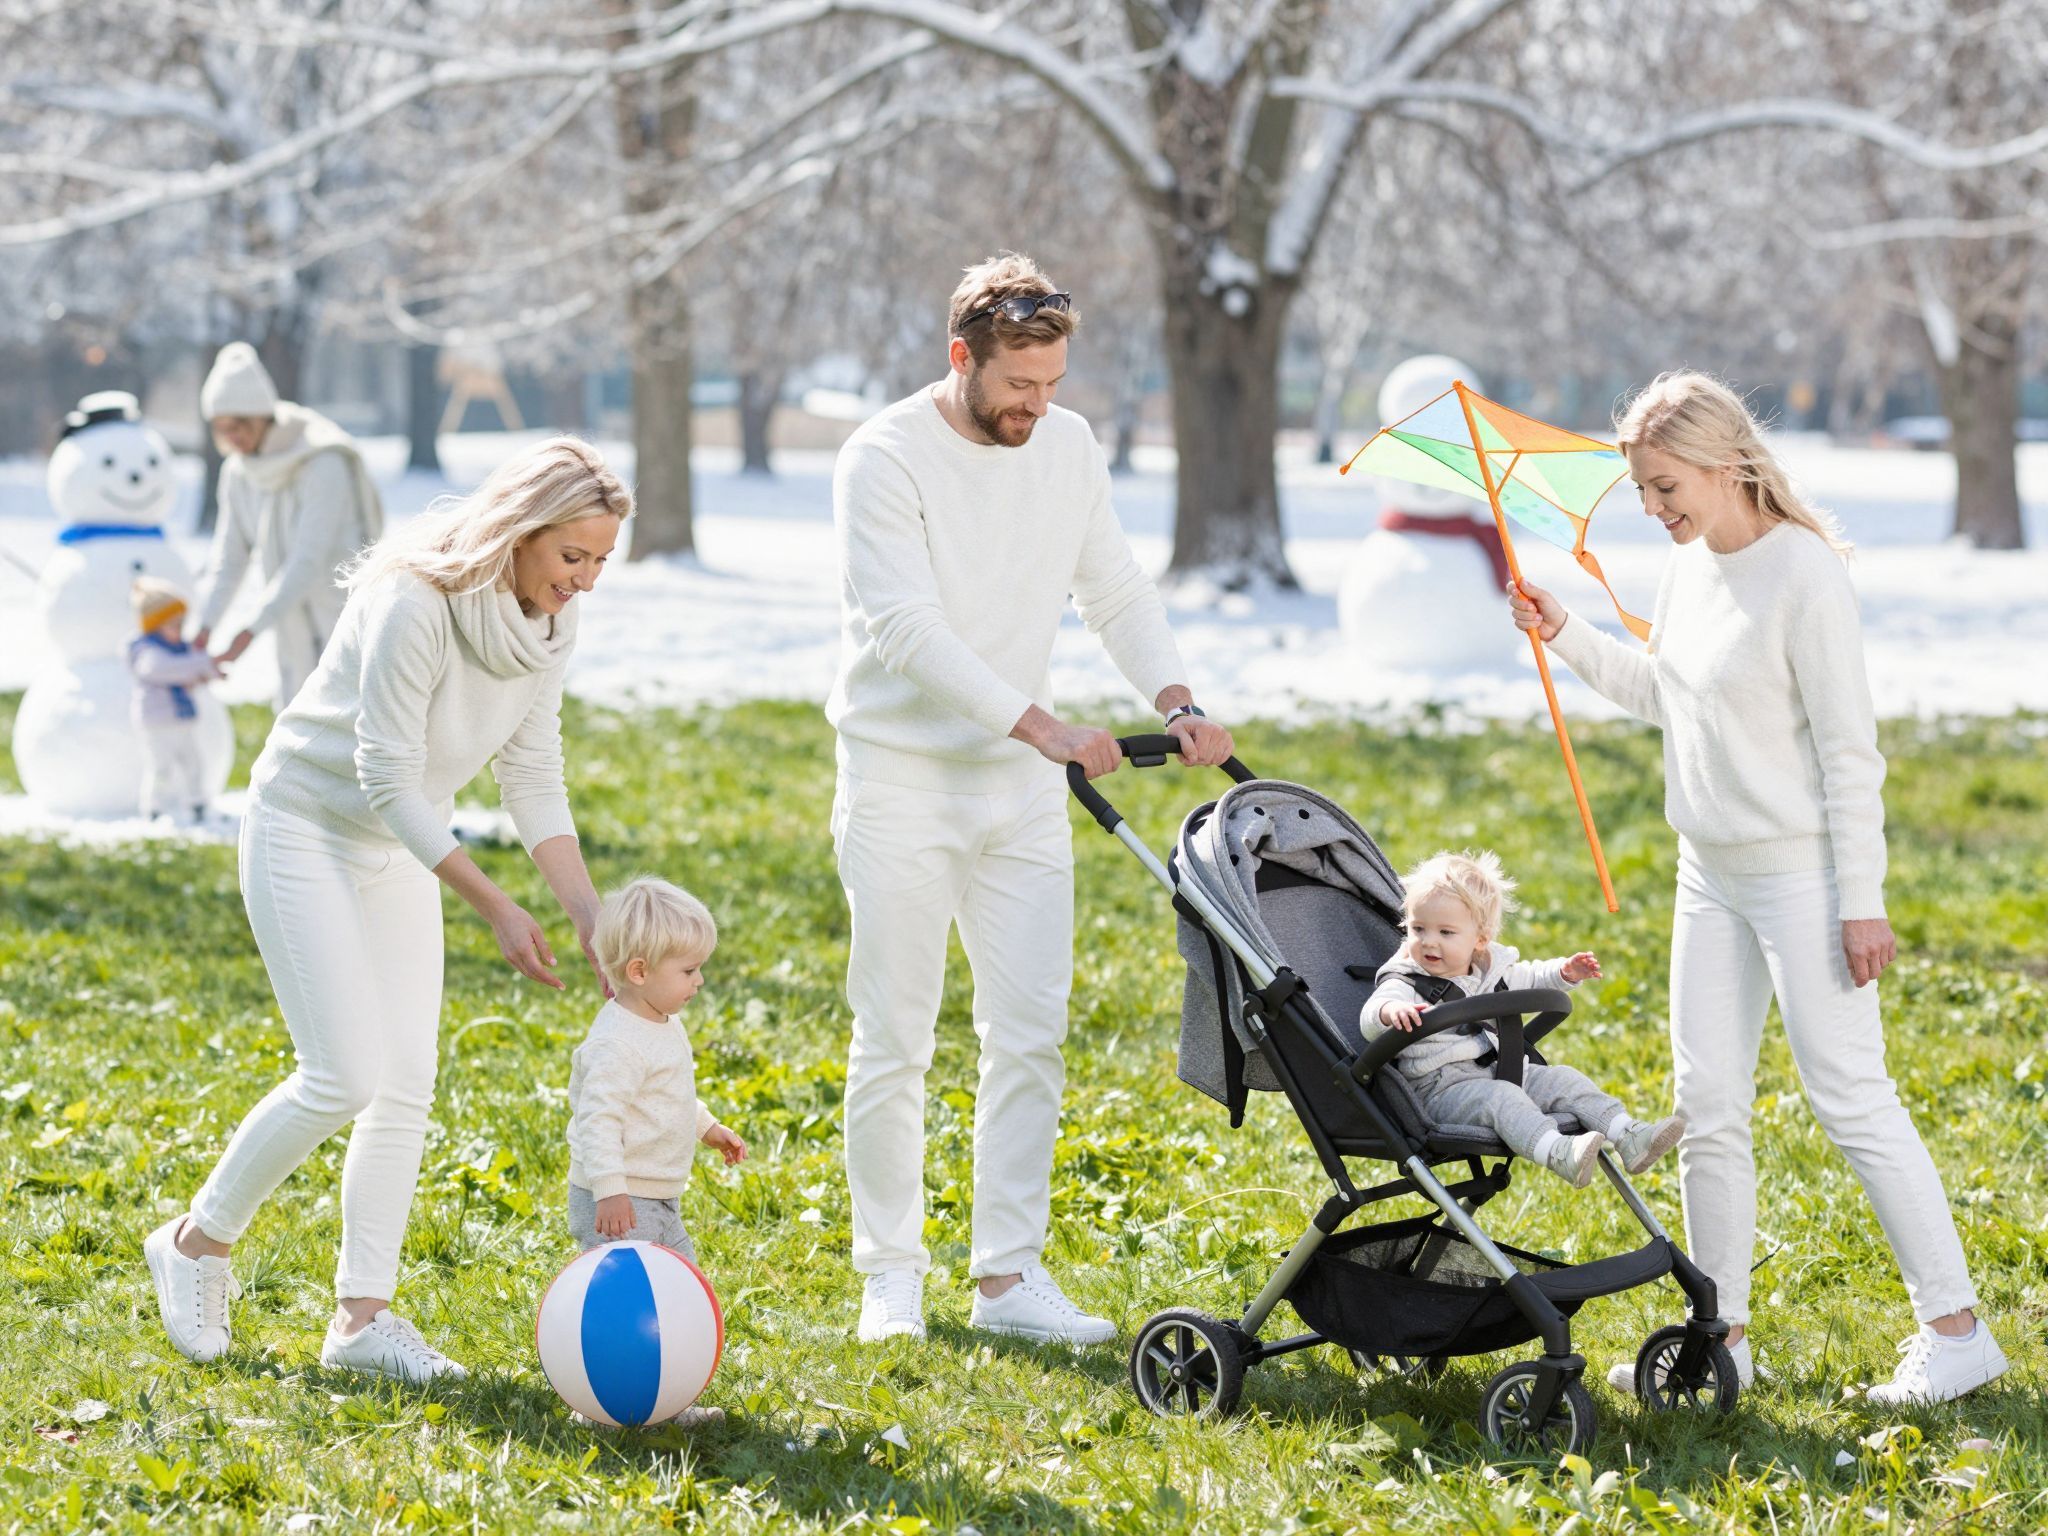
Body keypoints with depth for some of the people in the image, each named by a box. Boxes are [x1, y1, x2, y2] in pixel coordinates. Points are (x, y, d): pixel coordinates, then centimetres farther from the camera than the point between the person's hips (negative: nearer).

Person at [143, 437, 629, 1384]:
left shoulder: (550, 621, -6)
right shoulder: (415, 604, -29)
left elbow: (534, 778, 0)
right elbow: (389, 782, -27)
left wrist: (590, 915, -8)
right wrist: (496, 909, -28)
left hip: (399, 848, 7)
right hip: (307, 831, -7)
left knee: (406, 1090, 1)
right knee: (344, 1076, -13)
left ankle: (362, 1316, 7)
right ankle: (199, 1241, 7)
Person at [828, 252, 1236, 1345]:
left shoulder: (1068, 447, 5)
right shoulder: (885, 459, -14)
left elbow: (1113, 591, 14)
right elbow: (908, 632, -21)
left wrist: (1175, 700, -3)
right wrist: (1042, 726, -28)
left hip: (1022, 786, 5)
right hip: (902, 779, -5)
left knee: (1030, 1037, 1)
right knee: (894, 1044, -1)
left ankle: (1009, 1275, 7)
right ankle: (890, 1275, 10)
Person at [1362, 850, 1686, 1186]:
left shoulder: (1489, 971, 13)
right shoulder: (1406, 986, -9)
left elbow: (1527, 978, 34)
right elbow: (1369, 1023, -27)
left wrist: (1563, 972, 16)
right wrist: (1390, 1011, -51)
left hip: (1500, 1071, 8)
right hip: (1443, 1088, -8)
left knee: (1563, 1080, -6)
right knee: (1499, 1098, -33)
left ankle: (1629, 1137, -15)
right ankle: (1558, 1154, -55)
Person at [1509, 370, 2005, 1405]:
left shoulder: (1803, 575, -17)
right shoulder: (1688, 567, 7)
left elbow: (1850, 749, -16)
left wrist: (1861, 901, -17)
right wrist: (1565, 637, 11)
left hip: (1801, 872, -8)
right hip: (1710, 873, 8)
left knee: (1851, 1098, -7)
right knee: (1707, 1106, 8)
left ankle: (1955, 1328, -1)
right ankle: (1720, 1335, 17)